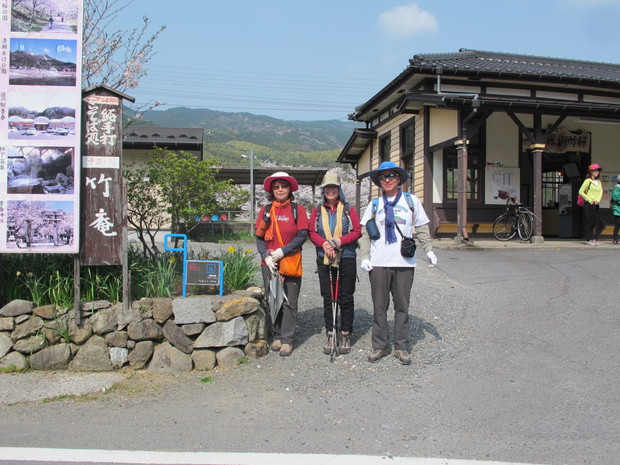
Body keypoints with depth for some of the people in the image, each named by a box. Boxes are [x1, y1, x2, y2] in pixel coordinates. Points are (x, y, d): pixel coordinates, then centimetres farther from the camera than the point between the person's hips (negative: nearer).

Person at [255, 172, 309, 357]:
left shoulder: (297, 209, 2)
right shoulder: (266, 210, 9)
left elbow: (302, 235, -5)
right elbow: (259, 236, 6)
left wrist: (282, 251, -12)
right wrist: (266, 256, -9)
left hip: (291, 263, -2)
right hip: (269, 263, 3)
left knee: (289, 303, 0)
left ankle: (287, 340, 7)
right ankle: (277, 336, 20)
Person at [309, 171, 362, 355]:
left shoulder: (348, 209, 2)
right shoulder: (317, 210, 7)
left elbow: (357, 231, -3)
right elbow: (312, 233, 3)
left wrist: (339, 241, -17)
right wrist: (324, 243, -16)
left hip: (346, 259, -2)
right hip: (324, 259, 2)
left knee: (346, 298, 4)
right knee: (327, 298, 7)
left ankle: (345, 335, 14)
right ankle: (330, 335, 16)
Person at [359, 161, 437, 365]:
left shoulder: (411, 201, 6)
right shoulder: (375, 203, 9)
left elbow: (422, 229, 10)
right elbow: (366, 232, 8)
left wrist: (429, 250, -1)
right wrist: (364, 256, -2)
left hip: (404, 262, -1)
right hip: (378, 264, 1)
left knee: (402, 306, 6)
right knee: (379, 307, 5)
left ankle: (401, 347, 16)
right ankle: (379, 346, 16)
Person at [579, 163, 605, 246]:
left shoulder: (598, 181, 14)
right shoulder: (588, 181, -6)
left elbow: (601, 191, 14)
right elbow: (581, 192, -9)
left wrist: (598, 200, -4)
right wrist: (590, 200, -11)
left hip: (595, 205, 6)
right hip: (588, 205, -6)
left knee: (595, 222, 6)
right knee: (589, 222, -4)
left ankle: (593, 239, 14)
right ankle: (588, 239, 1)